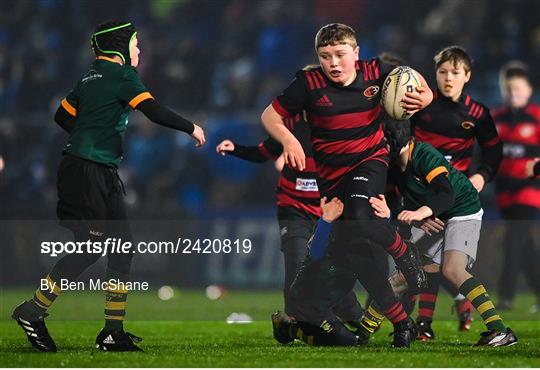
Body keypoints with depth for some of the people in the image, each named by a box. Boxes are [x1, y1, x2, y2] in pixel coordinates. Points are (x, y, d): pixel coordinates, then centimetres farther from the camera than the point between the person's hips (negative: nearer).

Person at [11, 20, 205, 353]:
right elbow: (155, 112, -17)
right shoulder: (122, 75, -9)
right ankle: (33, 311, -1)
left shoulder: (91, 77, 17)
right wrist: (192, 128, -4)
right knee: (88, 248, -8)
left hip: (103, 176, 9)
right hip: (89, 175, -9)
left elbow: (63, 116, 22)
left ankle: (114, 332, 6)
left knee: (123, 246, 5)